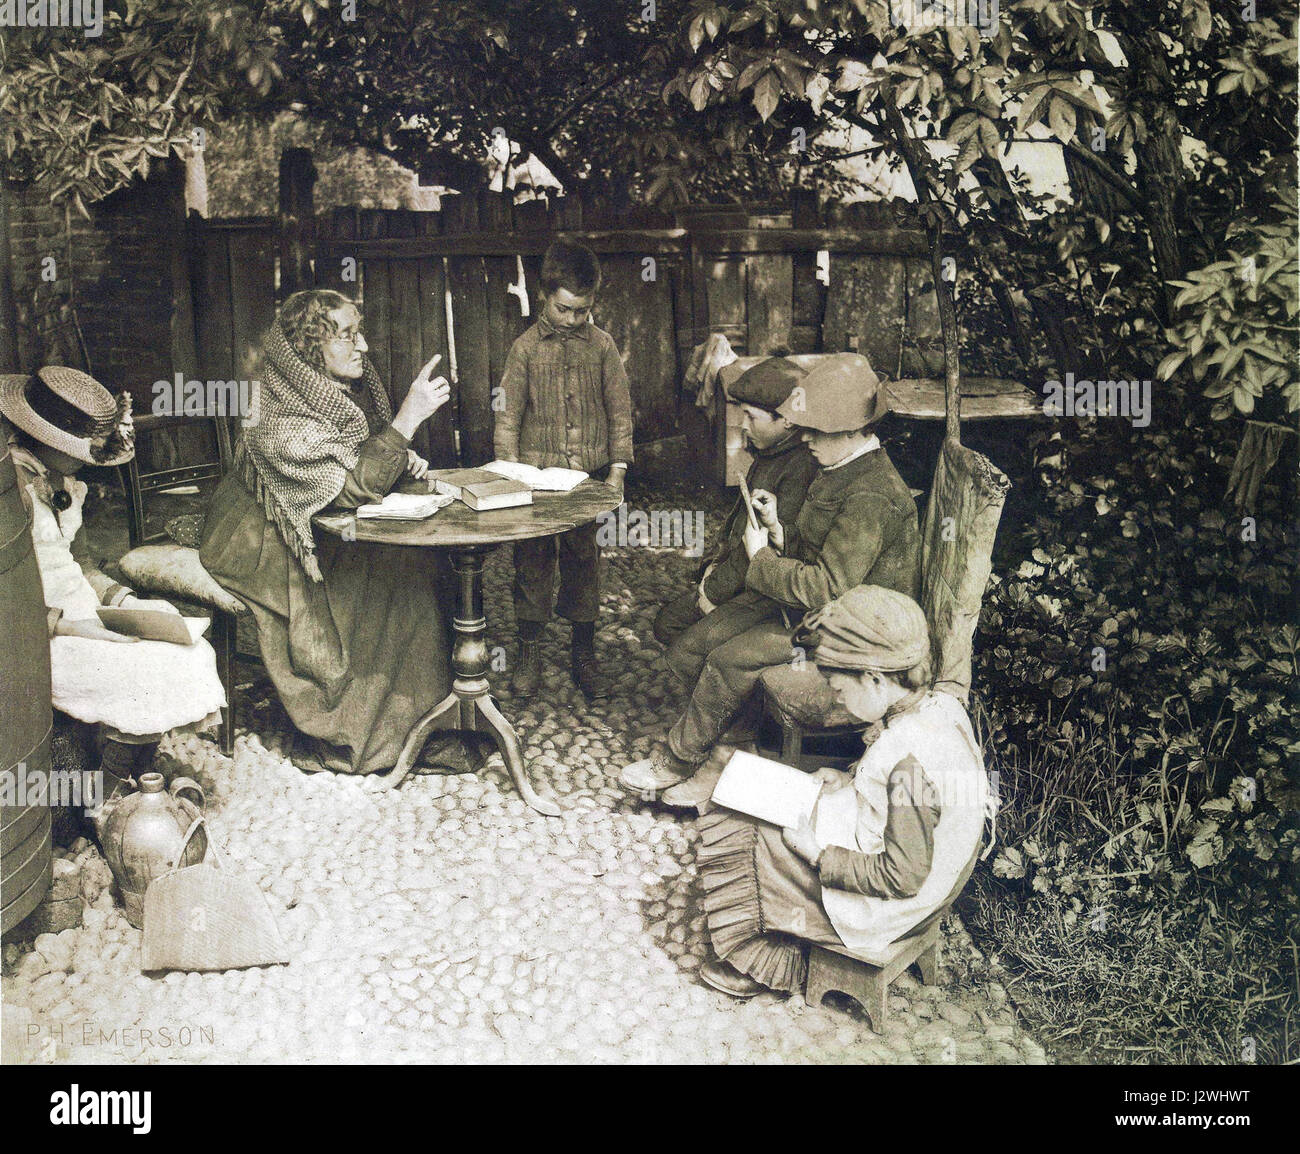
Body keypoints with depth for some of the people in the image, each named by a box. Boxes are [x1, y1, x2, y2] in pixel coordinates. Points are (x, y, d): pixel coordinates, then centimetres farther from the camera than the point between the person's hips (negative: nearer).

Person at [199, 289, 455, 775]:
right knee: (389, 575, -19)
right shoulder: (285, 428, -26)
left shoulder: (343, 396, 1)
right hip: (266, 557, -8)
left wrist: (403, 459, -5)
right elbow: (353, 486, -34)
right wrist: (408, 417, -37)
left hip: (318, 541, 8)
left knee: (407, 562, -10)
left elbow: (364, 465, 16)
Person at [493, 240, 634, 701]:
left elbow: (620, 411, 8)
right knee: (532, 563, 3)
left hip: (589, 477, 1)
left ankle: (584, 655, 20)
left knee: (584, 563, 8)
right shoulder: (526, 348, 0)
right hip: (537, 477, -1)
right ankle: (529, 654, 15)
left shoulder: (601, 345, 4)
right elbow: (508, 418, 2)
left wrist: (618, 469, 3)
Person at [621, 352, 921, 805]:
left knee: (731, 660, -22)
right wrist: (777, 529, -3)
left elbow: (826, 587, -27)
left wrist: (760, 558, -16)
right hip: (800, 602, 10)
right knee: (690, 649, -2)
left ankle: (677, 759, -1)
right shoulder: (838, 469, 6)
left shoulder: (872, 497, -25)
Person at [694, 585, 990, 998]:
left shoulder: (911, 757, -34)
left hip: (882, 910, -10)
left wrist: (820, 856, -19)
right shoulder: (943, 705, -6)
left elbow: (903, 877, -29)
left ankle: (773, 965, 19)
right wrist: (851, 779, 2)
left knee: (734, 836, -1)